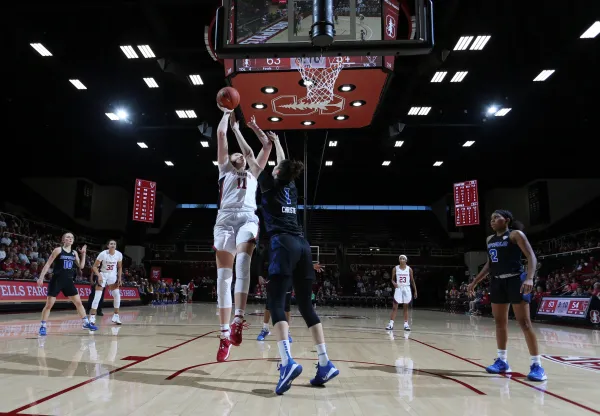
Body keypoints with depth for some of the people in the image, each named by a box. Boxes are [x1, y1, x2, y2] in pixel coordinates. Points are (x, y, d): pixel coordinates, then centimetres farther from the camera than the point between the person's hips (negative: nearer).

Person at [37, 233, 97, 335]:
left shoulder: (74, 253, 9)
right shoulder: (58, 250, -6)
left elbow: (81, 266, 10)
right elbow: (48, 264, -7)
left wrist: (83, 253, 3)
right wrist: (41, 277, -12)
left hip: (68, 281, 5)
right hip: (56, 280, -5)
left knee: (78, 302, 7)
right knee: (49, 304, -3)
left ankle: (86, 323, 15)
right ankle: (43, 326, 10)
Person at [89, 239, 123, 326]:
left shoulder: (119, 254, -9)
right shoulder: (103, 254, -19)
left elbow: (120, 267, 5)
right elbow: (95, 266, -13)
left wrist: (119, 278, -2)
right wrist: (99, 276, -26)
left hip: (113, 275, 3)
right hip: (103, 275, -3)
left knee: (117, 295, -5)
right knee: (97, 296, -11)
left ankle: (116, 316, 6)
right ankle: (92, 316, -5)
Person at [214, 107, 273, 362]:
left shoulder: (253, 174, 30)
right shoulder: (225, 169, 25)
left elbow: (267, 146, 30)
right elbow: (221, 134, 20)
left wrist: (254, 128, 39)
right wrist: (227, 114, 32)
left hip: (248, 218, 1)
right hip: (225, 219, 0)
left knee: (242, 260, -29)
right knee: (223, 275, -7)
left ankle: (238, 320, -36)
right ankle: (225, 335, -5)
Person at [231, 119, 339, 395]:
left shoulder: (270, 185, 9)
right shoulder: (292, 189, 22)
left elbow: (249, 155, 16)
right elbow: (285, 165, 42)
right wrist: (276, 142, 57)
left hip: (283, 245, -6)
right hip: (302, 245, 6)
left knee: (276, 302, -11)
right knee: (305, 304, 6)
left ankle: (287, 362, -29)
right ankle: (325, 363, 2)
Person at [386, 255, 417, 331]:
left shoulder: (409, 269, 0)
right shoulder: (395, 269, -1)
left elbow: (412, 281, 7)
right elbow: (392, 279, 5)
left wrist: (415, 291, 7)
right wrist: (394, 283, -18)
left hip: (406, 289, 1)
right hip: (398, 288, -1)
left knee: (405, 307, 7)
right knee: (394, 307, -5)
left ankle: (406, 324, 13)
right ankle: (391, 324, -5)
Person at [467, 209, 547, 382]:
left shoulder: (516, 234, -6)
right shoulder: (490, 239, 14)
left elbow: (531, 256, -14)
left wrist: (529, 278, -29)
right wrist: (475, 282, 19)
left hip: (515, 280, -7)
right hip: (497, 282, 7)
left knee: (524, 323, -8)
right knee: (500, 322, 10)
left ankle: (537, 365, -4)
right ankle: (502, 361, 19)